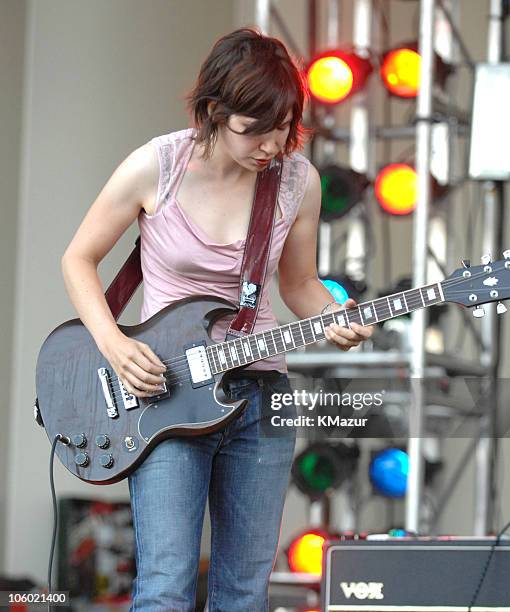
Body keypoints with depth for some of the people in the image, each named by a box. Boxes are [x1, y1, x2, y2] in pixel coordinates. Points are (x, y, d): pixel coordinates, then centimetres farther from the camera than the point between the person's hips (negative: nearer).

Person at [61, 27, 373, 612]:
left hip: (260, 392, 3)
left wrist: (334, 320, -9)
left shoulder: (298, 181, -2)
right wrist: (114, 344, -13)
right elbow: (79, 259, 1)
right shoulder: (156, 166, -11)